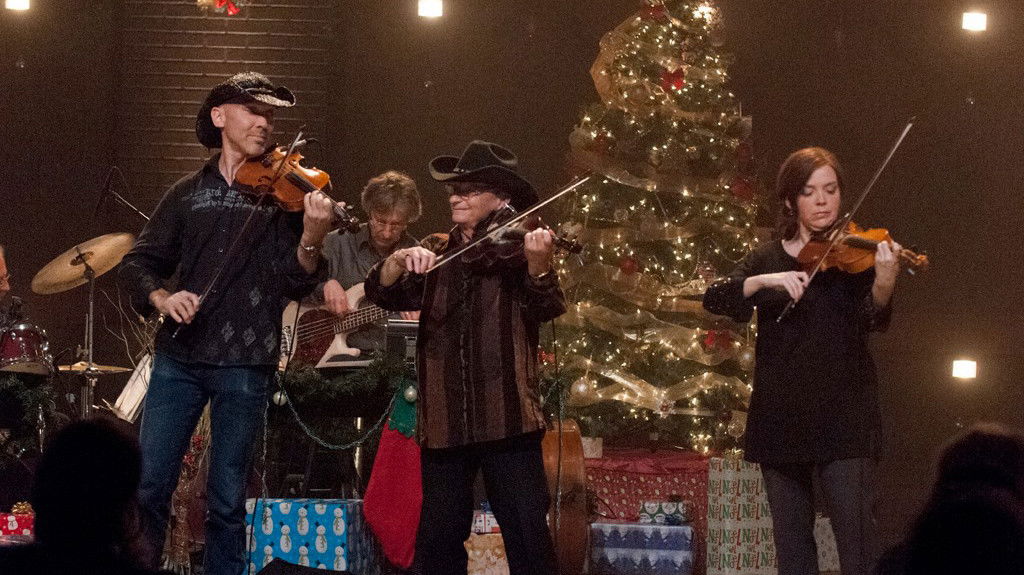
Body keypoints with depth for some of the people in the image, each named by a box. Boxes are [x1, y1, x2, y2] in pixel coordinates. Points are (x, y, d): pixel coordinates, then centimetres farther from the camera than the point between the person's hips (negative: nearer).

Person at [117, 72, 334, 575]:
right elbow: (138, 263, 12)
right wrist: (161, 297, -10)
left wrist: (311, 241, -26)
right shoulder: (188, 193, 11)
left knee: (227, 500, 2)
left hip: (245, 364, -2)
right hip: (179, 357, 2)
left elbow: (294, 283, -5)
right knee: (148, 484, -3)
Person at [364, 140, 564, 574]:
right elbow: (382, 293, 4)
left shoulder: (515, 247, 2)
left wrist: (538, 266, -34)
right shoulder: (437, 258, 15)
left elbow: (546, 309, -13)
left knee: (527, 537, -8)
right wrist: (401, 260, -17)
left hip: (506, 418, -4)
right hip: (445, 423, 4)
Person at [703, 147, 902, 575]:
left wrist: (884, 283, -36)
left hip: (842, 413, -3)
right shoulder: (767, 259, 10)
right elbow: (715, 299, -4)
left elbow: (873, 319, -14)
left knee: (856, 535, -12)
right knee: (791, 539, 7)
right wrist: (764, 281, -22)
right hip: (781, 415, 3)